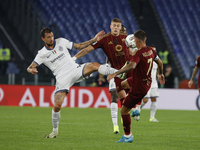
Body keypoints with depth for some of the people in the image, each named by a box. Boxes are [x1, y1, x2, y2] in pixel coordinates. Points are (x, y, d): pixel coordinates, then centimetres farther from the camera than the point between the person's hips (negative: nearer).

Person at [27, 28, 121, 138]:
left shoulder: (61, 42, 10)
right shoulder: (42, 54, 4)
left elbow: (79, 46, 17)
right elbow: (30, 68, 1)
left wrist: (94, 40, 8)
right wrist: (31, 70, -25)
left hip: (75, 70, 1)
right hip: (62, 78, -1)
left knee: (94, 65, -28)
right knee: (57, 105, -11)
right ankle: (55, 130, 10)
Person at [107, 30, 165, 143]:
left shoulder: (139, 53, -26)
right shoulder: (151, 50, -1)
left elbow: (132, 65, -45)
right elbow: (160, 63, 15)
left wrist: (115, 74, -46)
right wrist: (161, 74, 35)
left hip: (139, 88, -9)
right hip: (147, 82, 9)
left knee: (124, 111, 0)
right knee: (123, 84, 34)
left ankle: (128, 136, 7)